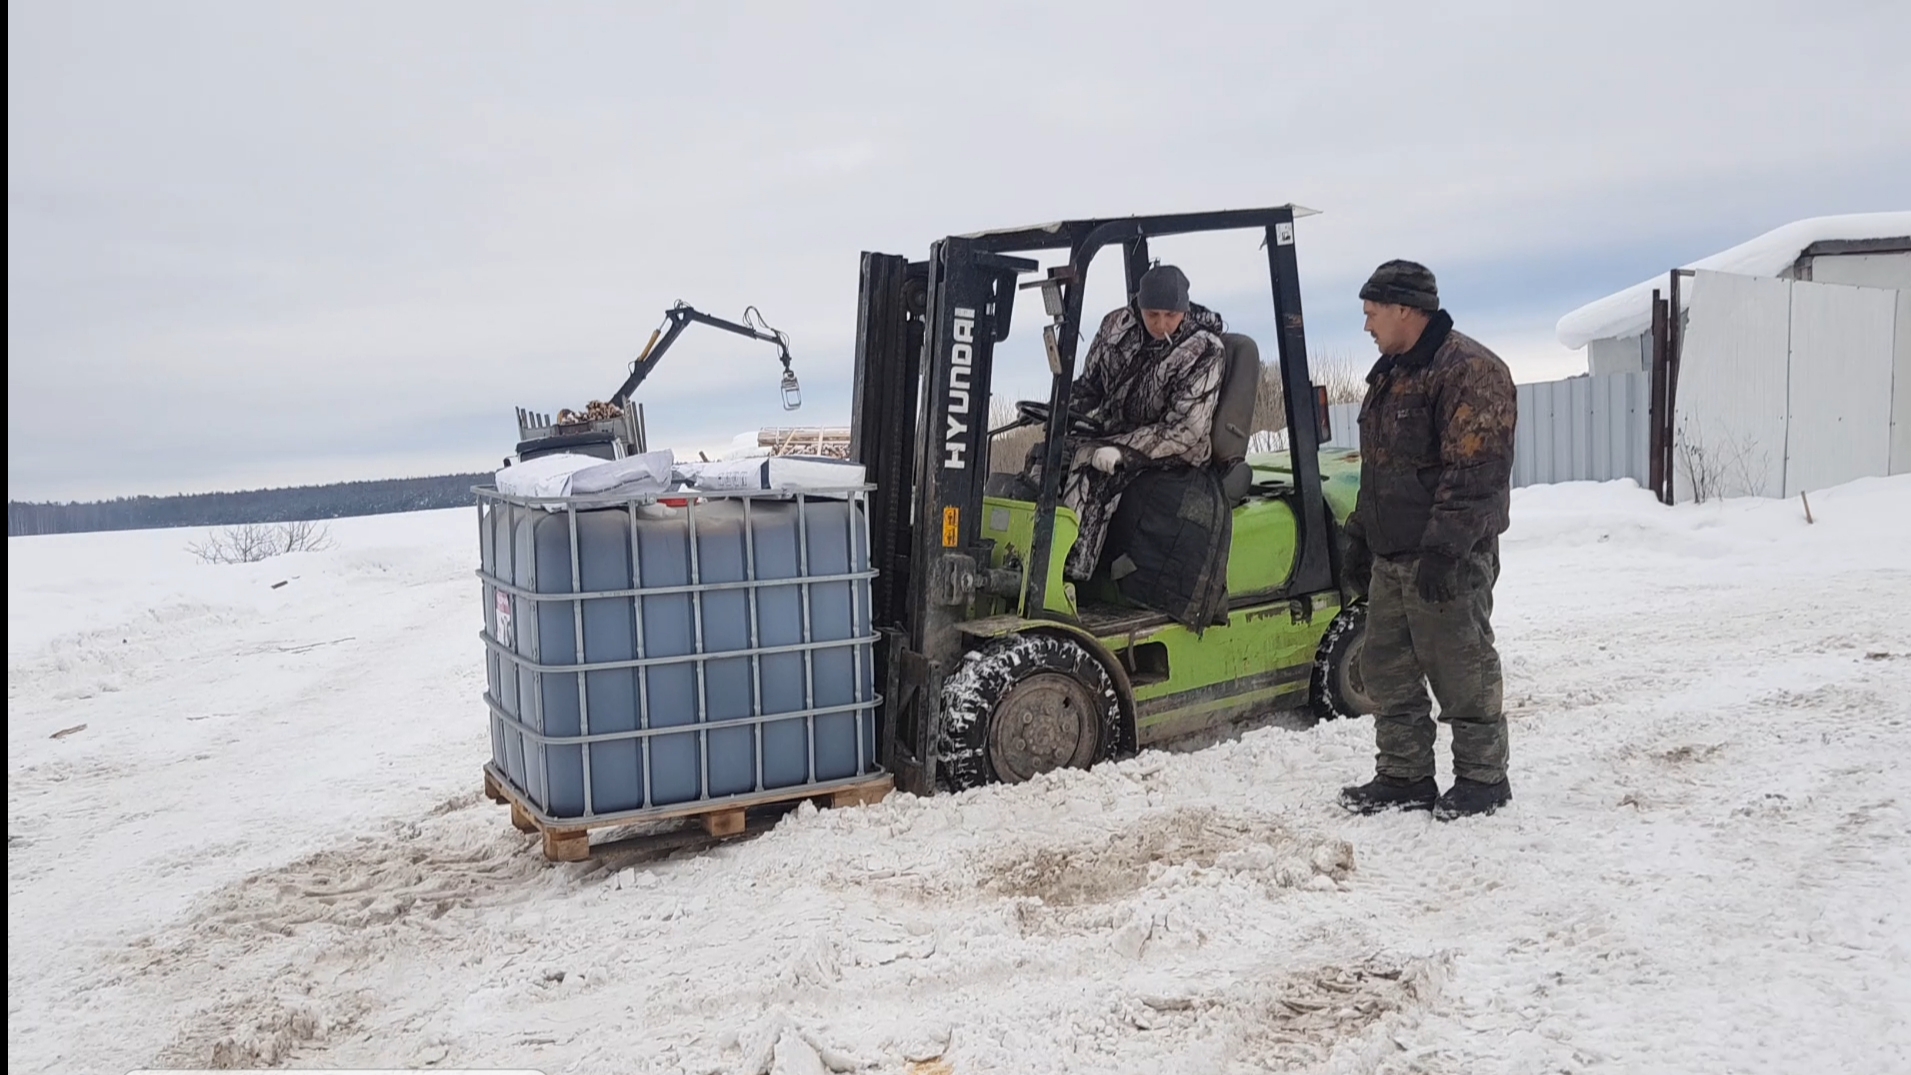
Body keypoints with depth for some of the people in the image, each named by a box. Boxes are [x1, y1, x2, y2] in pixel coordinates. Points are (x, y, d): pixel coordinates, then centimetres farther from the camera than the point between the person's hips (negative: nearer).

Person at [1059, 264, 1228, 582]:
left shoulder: (1204, 352, -14)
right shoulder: (1117, 325, 3)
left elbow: (1186, 429, -19)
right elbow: (1088, 385, 15)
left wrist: (1121, 450, -26)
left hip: (1171, 455, -6)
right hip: (1112, 433, 7)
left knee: (1091, 470, -31)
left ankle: (1068, 576, -33)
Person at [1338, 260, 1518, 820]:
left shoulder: (1470, 370, -14)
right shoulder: (1389, 373, 17)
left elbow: (1476, 473, -21)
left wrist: (1445, 550, -25)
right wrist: (1359, 537, 20)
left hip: (1446, 561, -9)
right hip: (1391, 557, 10)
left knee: (1461, 670, 1)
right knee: (1386, 668, 12)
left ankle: (1482, 778, 16)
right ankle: (1404, 776, 23)